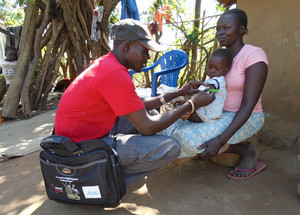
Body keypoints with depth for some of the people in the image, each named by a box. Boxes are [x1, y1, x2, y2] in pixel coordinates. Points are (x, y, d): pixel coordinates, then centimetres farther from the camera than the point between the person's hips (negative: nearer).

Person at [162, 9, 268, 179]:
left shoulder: (254, 55, -18)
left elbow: (248, 106, -25)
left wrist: (220, 141, -33)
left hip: (245, 119, -7)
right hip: (219, 115, 7)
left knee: (194, 140, -30)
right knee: (172, 128, -9)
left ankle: (248, 151, -4)